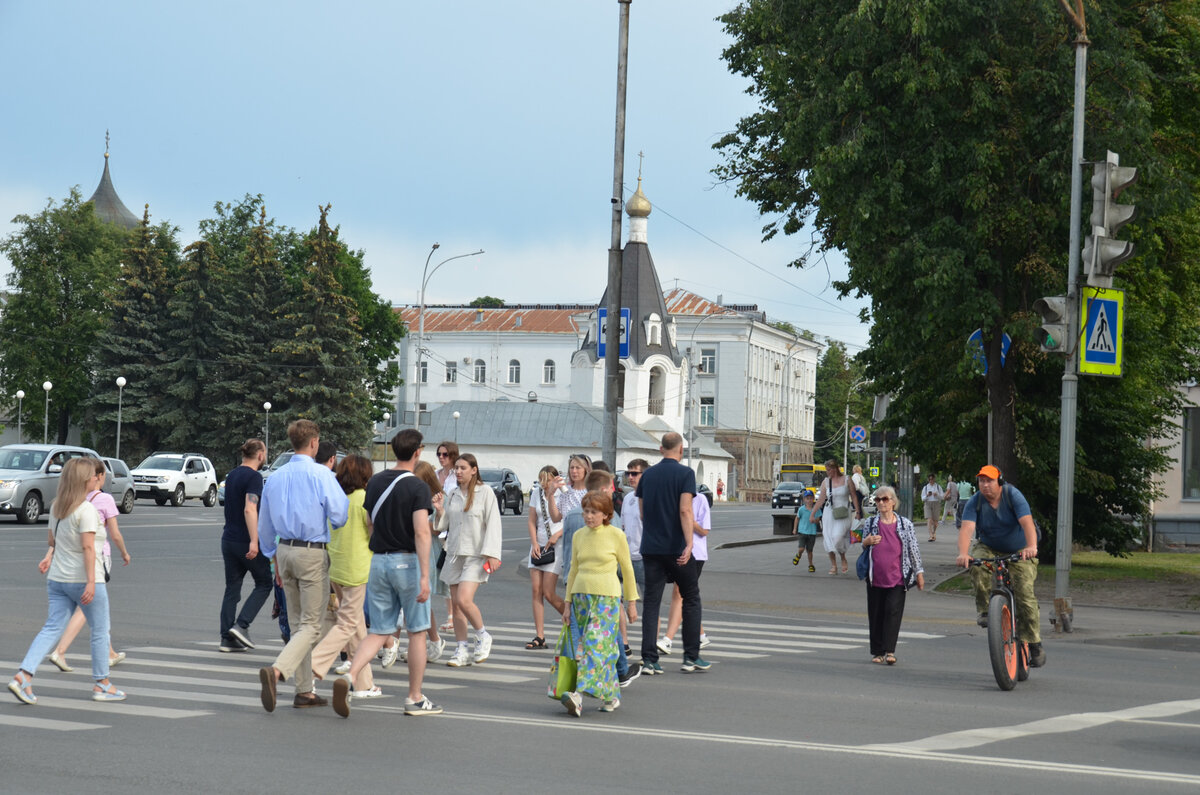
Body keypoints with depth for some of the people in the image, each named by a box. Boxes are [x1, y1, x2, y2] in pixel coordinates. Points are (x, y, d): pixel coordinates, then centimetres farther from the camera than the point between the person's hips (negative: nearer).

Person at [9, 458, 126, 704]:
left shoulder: (56, 507, 9)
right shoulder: (86, 509, -16)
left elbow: (52, 538, 18)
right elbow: (88, 547, -20)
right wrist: (91, 581, -22)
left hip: (57, 579, 7)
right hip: (83, 579, -7)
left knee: (52, 628, 5)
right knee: (100, 631, 7)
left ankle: (23, 676, -10)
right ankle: (102, 685, 15)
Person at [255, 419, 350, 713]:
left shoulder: (274, 479, 9)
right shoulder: (321, 474, -11)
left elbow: (265, 526, 16)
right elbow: (339, 516, -15)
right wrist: (346, 499, 7)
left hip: (284, 551, 7)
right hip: (313, 554, -6)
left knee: (297, 623, 15)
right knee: (310, 625, -4)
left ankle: (304, 691, 18)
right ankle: (276, 671, -25)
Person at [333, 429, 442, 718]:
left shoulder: (375, 482, 7)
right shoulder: (417, 487, -12)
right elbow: (421, 533, -20)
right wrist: (425, 576, -22)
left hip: (378, 561, 6)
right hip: (407, 562, -5)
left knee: (379, 631, 8)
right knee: (418, 631, 7)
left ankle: (348, 677, -15)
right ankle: (415, 699, 12)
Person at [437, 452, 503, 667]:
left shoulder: (485, 492, -3)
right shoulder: (451, 495, 13)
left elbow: (493, 524, -6)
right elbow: (443, 526, 17)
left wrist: (491, 554, -13)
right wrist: (439, 511, -3)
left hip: (476, 556, -6)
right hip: (454, 554, 6)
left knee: (464, 600, -18)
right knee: (456, 604, 4)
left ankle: (483, 636, 5)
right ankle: (461, 651, 10)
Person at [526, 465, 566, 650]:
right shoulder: (536, 493, 8)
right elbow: (532, 521, 10)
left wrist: (557, 535, -16)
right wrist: (534, 543, -3)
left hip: (557, 546, -5)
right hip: (539, 546, 5)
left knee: (548, 593, -9)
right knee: (536, 590, -2)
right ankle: (539, 637, -1)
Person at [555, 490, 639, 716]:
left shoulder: (616, 535, -3)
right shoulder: (579, 536, 9)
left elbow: (627, 570, 4)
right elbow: (574, 570, 15)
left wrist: (631, 602, 5)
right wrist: (568, 603, 10)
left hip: (607, 597, -5)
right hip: (581, 596, 5)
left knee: (597, 645, -15)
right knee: (590, 647, 3)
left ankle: (580, 694, -25)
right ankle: (611, 696, 14)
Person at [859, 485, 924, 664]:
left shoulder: (905, 524, 4)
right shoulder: (871, 523, 8)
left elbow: (914, 548, 9)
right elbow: (863, 547, 18)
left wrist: (919, 572, 7)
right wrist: (867, 542, -5)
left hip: (897, 577, -2)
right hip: (875, 578, 2)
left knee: (893, 611, -12)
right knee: (876, 614, 5)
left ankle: (889, 651, -11)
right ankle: (877, 651, 15)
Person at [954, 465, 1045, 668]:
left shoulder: (1013, 496, -20)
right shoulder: (974, 503, -15)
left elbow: (1027, 522, -33)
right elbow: (967, 528, -28)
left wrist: (1031, 547, -52)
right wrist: (963, 554, -48)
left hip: (1019, 551, -2)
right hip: (989, 548, 2)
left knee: (1025, 594, -15)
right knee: (977, 565, -32)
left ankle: (1034, 644, -4)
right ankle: (985, 609, -16)